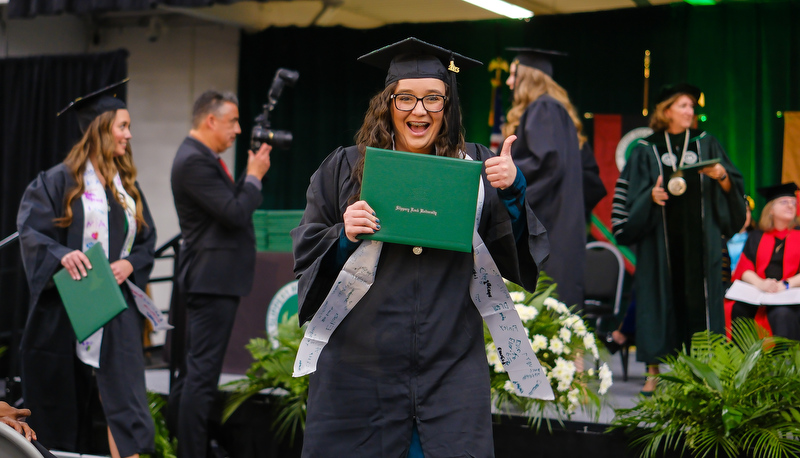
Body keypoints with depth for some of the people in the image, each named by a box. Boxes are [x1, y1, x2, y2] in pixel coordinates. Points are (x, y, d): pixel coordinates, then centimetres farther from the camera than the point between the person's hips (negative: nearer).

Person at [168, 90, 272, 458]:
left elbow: (232, 204, 19)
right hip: (212, 278, -11)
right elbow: (235, 214, -21)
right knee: (203, 374, -9)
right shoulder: (193, 161, -17)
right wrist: (255, 176, -9)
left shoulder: (203, 158, 17)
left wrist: (250, 176, 10)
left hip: (213, 279, 11)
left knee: (193, 370, 16)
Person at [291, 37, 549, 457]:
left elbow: (511, 254, 2)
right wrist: (343, 236, -13)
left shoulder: (475, 168, 5)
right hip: (362, 366, 0)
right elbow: (306, 250, 7)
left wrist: (513, 193, -14)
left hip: (450, 370, 0)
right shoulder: (346, 168, 6)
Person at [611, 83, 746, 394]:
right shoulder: (646, 150, 9)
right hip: (661, 238, -1)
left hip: (698, 237, 1)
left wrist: (722, 176, -12)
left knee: (698, 297, -4)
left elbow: (732, 188, 9)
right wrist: (651, 195, -15)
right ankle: (654, 371, 0)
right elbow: (631, 195, 5)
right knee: (661, 296, -3)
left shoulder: (706, 144, 13)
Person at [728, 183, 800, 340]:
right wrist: (760, 283, -14)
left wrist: (786, 284, -16)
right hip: (758, 292, 2)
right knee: (737, 309, -31)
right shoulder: (757, 237, 20)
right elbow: (745, 267, 8)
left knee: (783, 314, -39)